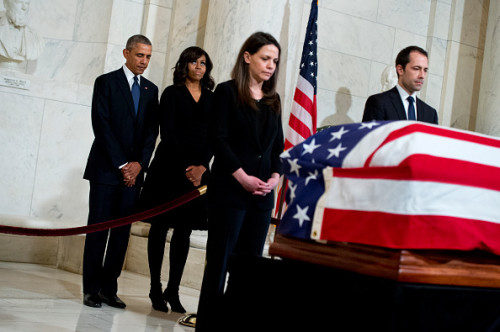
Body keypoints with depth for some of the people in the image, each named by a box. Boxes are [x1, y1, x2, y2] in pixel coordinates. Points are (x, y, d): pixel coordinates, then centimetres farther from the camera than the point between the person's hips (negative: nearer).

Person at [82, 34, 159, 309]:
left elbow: (152, 131, 9)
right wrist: (121, 165, -12)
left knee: (122, 231, 3)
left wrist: (139, 163, -6)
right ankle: (91, 289, 4)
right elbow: (102, 126, -7)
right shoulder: (106, 82, 1)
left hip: (133, 170, 4)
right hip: (106, 168, -4)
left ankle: (109, 287, 9)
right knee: (99, 228, -2)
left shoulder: (151, 89, 14)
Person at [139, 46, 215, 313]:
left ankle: (173, 291, 7)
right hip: (170, 168, -3)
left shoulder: (212, 98, 12)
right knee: (160, 228, 1)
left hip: (197, 172, 3)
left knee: (184, 232, 3)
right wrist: (185, 167, -12)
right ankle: (156, 290, 7)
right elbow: (167, 133, -6)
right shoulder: (172, 93, 2)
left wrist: (201, 166, -8)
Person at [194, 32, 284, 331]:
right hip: (230, 190, -5)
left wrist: (275, 177, -3)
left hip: (263, 194, 5)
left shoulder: (273, 100, 15)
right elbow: (219, 140, -7)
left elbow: (278, 146, 14)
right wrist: (244, 178, -14)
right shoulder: (227, 92, 0)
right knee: (220, 261, -2)